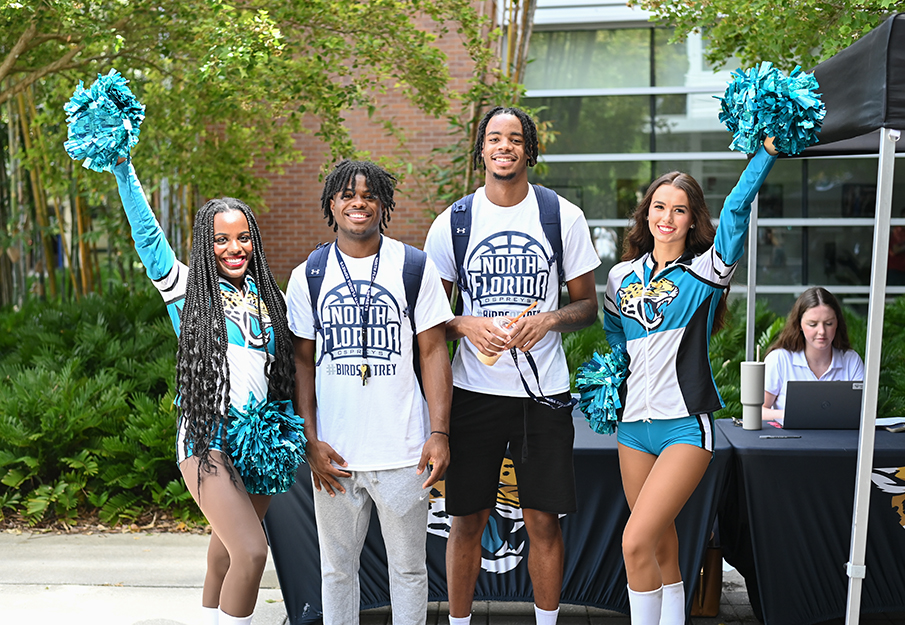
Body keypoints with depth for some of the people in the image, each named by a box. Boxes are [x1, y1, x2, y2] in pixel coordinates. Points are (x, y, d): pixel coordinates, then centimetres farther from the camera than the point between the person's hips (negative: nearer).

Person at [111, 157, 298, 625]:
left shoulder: (266, 295, 11)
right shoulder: (186, 287, -1)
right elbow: (147, 234, -10)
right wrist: (123, 169, -16)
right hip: (207, 439, -5)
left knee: (230, 543, 18)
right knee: (251, 552, -16)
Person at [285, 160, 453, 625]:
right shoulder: (308, 276, 5)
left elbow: (433, 353, 0)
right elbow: (303, 363, 6)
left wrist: (439, 433, -9)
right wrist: (311, 441, -2)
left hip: (402, 451, -1)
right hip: (333, 454, 1)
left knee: (409, 568, 10)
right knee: (336, 568, 13)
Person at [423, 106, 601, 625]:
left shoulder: (563, 216, 2)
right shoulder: (451, 223, 3)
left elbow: (588, 306, 6)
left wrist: (548, 320, -14)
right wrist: (467, 325, -13)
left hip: (544, 390, 0)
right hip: (474, 391, 0)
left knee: (544, 520, 5)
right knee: (468, 519, 7)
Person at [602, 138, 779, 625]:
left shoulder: (706, 272, -2)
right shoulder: (621, 276, 11)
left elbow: (737, 209, -15)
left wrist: (766, 150, -18)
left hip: (685, 427, -5)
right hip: (633, 423, 5)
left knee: (636, 543, -15)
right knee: (660, 542, 13)